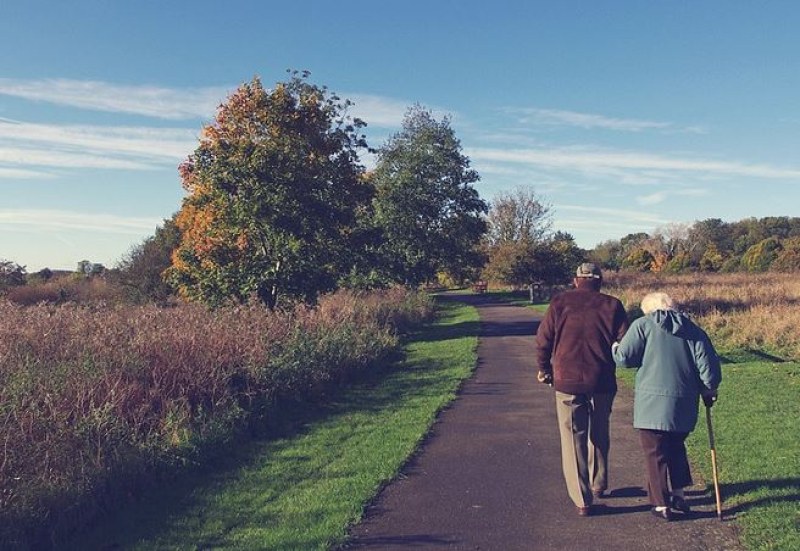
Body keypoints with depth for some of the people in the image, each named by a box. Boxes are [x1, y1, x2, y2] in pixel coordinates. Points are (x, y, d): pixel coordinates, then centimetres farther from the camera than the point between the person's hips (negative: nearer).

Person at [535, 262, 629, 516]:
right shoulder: (612, 305, 1)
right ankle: (598, 484, 36)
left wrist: (544, 369, 14)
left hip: (567, 381, -1)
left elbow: (543, 340, -1)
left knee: (573, 439, 6)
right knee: (599, 434, 22)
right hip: (602, 382, 2)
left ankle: (582, 500, 7)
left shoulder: (560, 302, -1)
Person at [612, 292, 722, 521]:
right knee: (676, 447, 24)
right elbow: (708, 364, 3)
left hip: (652, 402, -4)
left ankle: (661, 504, 11)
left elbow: (624, 357, -9)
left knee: (656, 453, 6)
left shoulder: (642, 325, -3)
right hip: (684, 405, 5)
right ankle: (679, 494, 27)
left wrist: (614, 348, 13)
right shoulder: (693, 330, 9)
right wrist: (708, 391, 17)